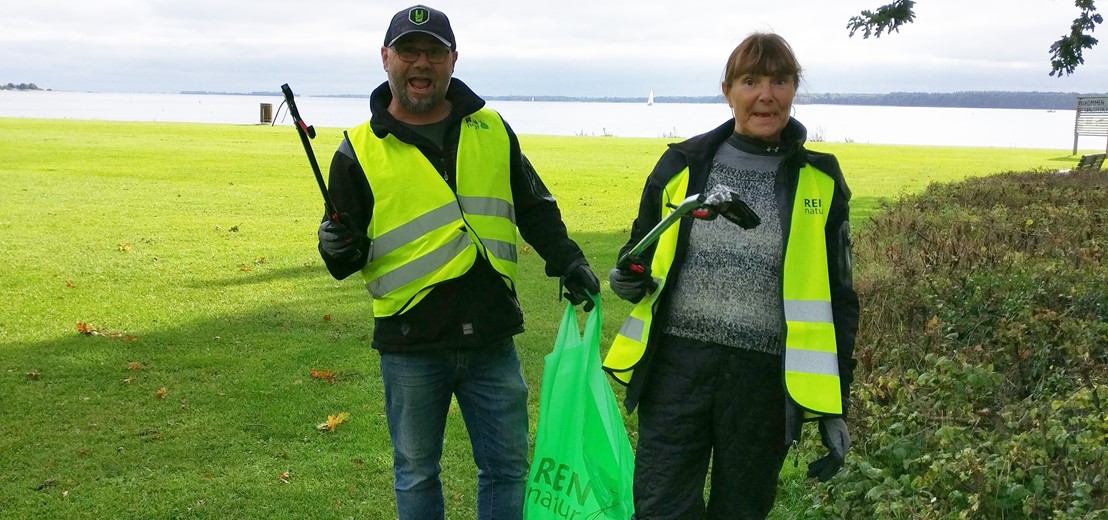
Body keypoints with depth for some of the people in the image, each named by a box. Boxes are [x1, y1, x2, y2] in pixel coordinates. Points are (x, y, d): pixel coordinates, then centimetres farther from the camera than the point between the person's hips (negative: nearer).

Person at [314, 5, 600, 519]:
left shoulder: (493, 131, 7)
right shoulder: (360, 150, -1)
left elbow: (534, 208, 16)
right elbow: (346, 252, 2)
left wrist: (567, 261, 4)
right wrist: (339, 250, -20)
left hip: (491, 339, 2)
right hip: (410, 346, -2)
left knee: (507, 467, 12)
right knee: (416, 473, 13)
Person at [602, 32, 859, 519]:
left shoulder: (819, 182, 2)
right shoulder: (682, 164, 4)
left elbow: (838, 300, 6)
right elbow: (642, 252, 18)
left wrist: (833, 407, 2)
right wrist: (630, 279, -7)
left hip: (765, 377, 0)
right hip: (678, 364, 0)